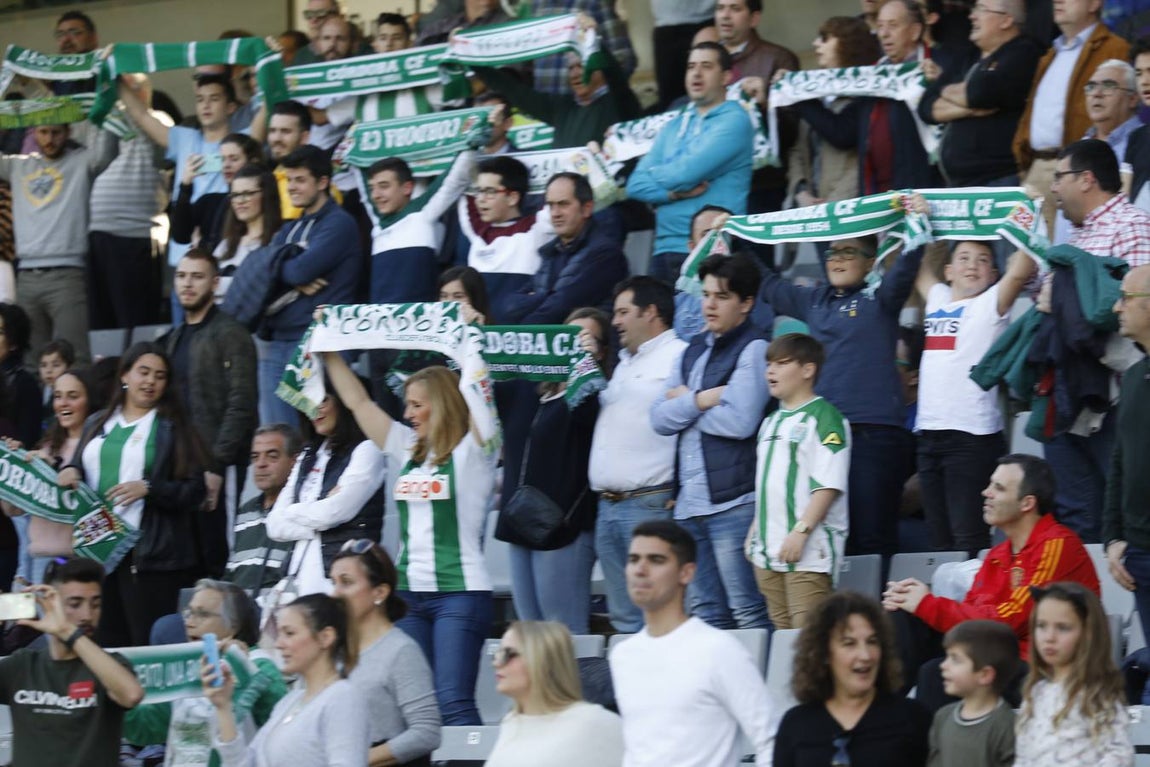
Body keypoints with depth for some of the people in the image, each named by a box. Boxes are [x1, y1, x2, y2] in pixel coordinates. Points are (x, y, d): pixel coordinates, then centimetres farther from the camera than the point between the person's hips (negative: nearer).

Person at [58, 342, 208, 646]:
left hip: (149, 557, -5)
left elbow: (194, 492, -3)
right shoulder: (97, 425, 18)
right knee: (107, 645, 4)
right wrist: (68, 473, 2)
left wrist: (148, 489, -16)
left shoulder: (172, 428, 3)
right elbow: (79, 469, 25)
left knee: (148, 645, -9)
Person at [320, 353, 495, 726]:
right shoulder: (408, 450, 16)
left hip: (460, 593, -6)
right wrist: (328, 354, 20)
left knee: (454, 702, -14)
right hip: (410, 593, 6)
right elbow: (358, 402, 20)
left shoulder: (469, 453, -1)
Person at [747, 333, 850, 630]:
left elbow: (828, 484, -15)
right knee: (782, 631, 8)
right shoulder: (772, 422, 19)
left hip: (809, 550, -8)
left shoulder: (824, 417, -8)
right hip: (769, 550, 8)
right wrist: (755, 529, 19)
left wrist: (801, 531, -21)